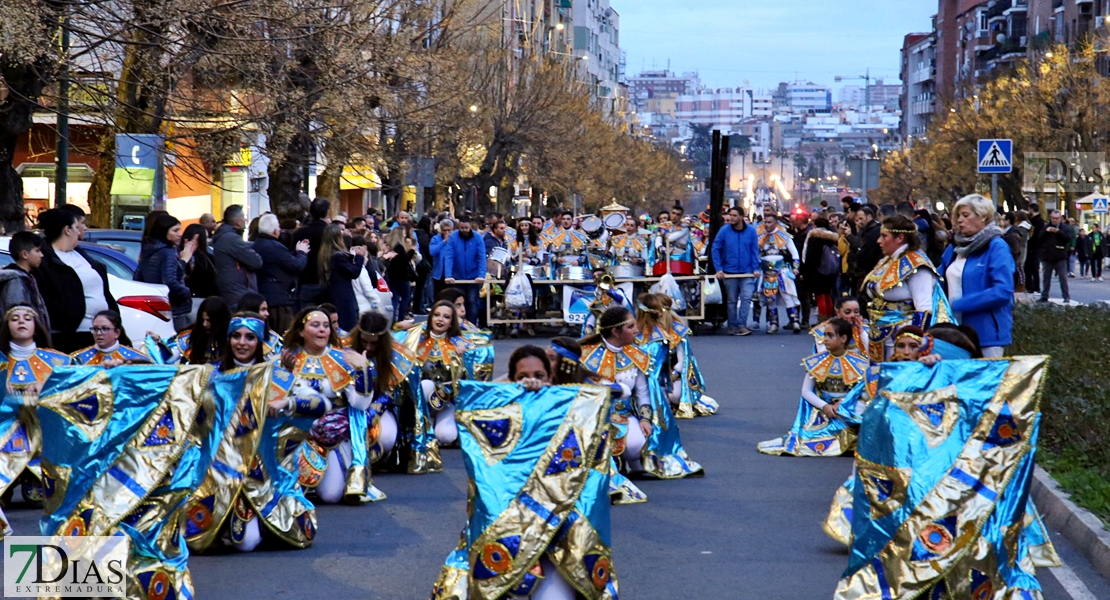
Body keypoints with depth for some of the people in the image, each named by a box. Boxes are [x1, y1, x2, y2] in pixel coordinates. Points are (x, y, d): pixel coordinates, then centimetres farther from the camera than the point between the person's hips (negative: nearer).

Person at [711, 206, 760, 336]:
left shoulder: (751, 231, -2)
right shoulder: (724, 231, -5)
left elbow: (755, 251, 1)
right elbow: (715, 249, -3)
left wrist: (755, 268, -8)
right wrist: (718, 269, -9)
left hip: (747, 272, 0)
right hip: (729, 272, 0)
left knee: (746, 298, -12)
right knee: (731, 301, 8)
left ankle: (742, 325, -8)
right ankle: (732, 326, 17)